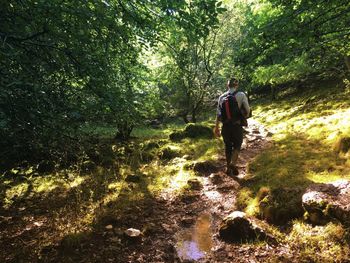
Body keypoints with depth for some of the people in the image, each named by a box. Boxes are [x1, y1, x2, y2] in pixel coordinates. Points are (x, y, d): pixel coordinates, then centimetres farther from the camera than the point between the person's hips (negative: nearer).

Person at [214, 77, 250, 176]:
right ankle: (233, 164, -7)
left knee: (228, 146, 18)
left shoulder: (221, 97, 3)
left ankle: (228, 168, 25)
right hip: (237, 126, -3)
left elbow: (218, 114, 4)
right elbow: (247, 110, -11)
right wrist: (244, 119, 10)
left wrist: (216, 127, 13)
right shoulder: (241, 95, -7)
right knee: (237, 146, 14)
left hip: (226, 126, 3)